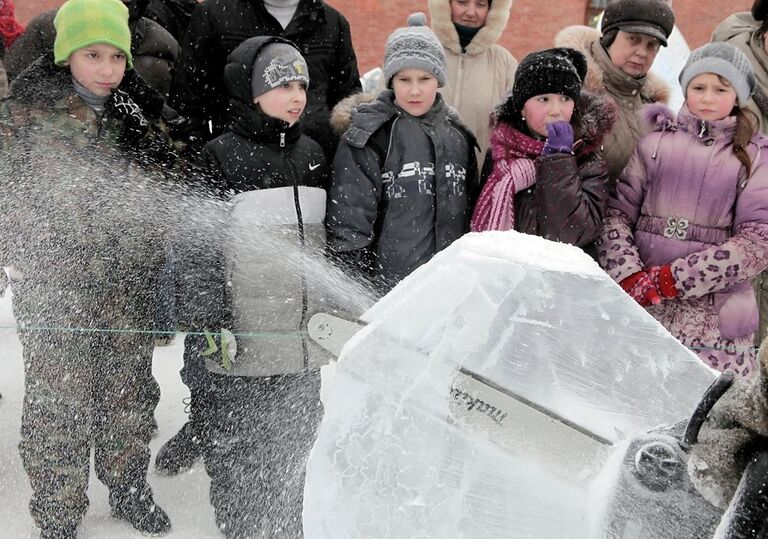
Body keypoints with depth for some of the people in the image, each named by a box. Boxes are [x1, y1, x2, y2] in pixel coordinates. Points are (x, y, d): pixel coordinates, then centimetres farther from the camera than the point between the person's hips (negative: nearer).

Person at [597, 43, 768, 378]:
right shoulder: (656, 142, 12)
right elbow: (617, 211, 4)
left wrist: (672, 280, -11)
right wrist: (629, 276, -13)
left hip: (714, 316, -1)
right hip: (640, 306, 1)